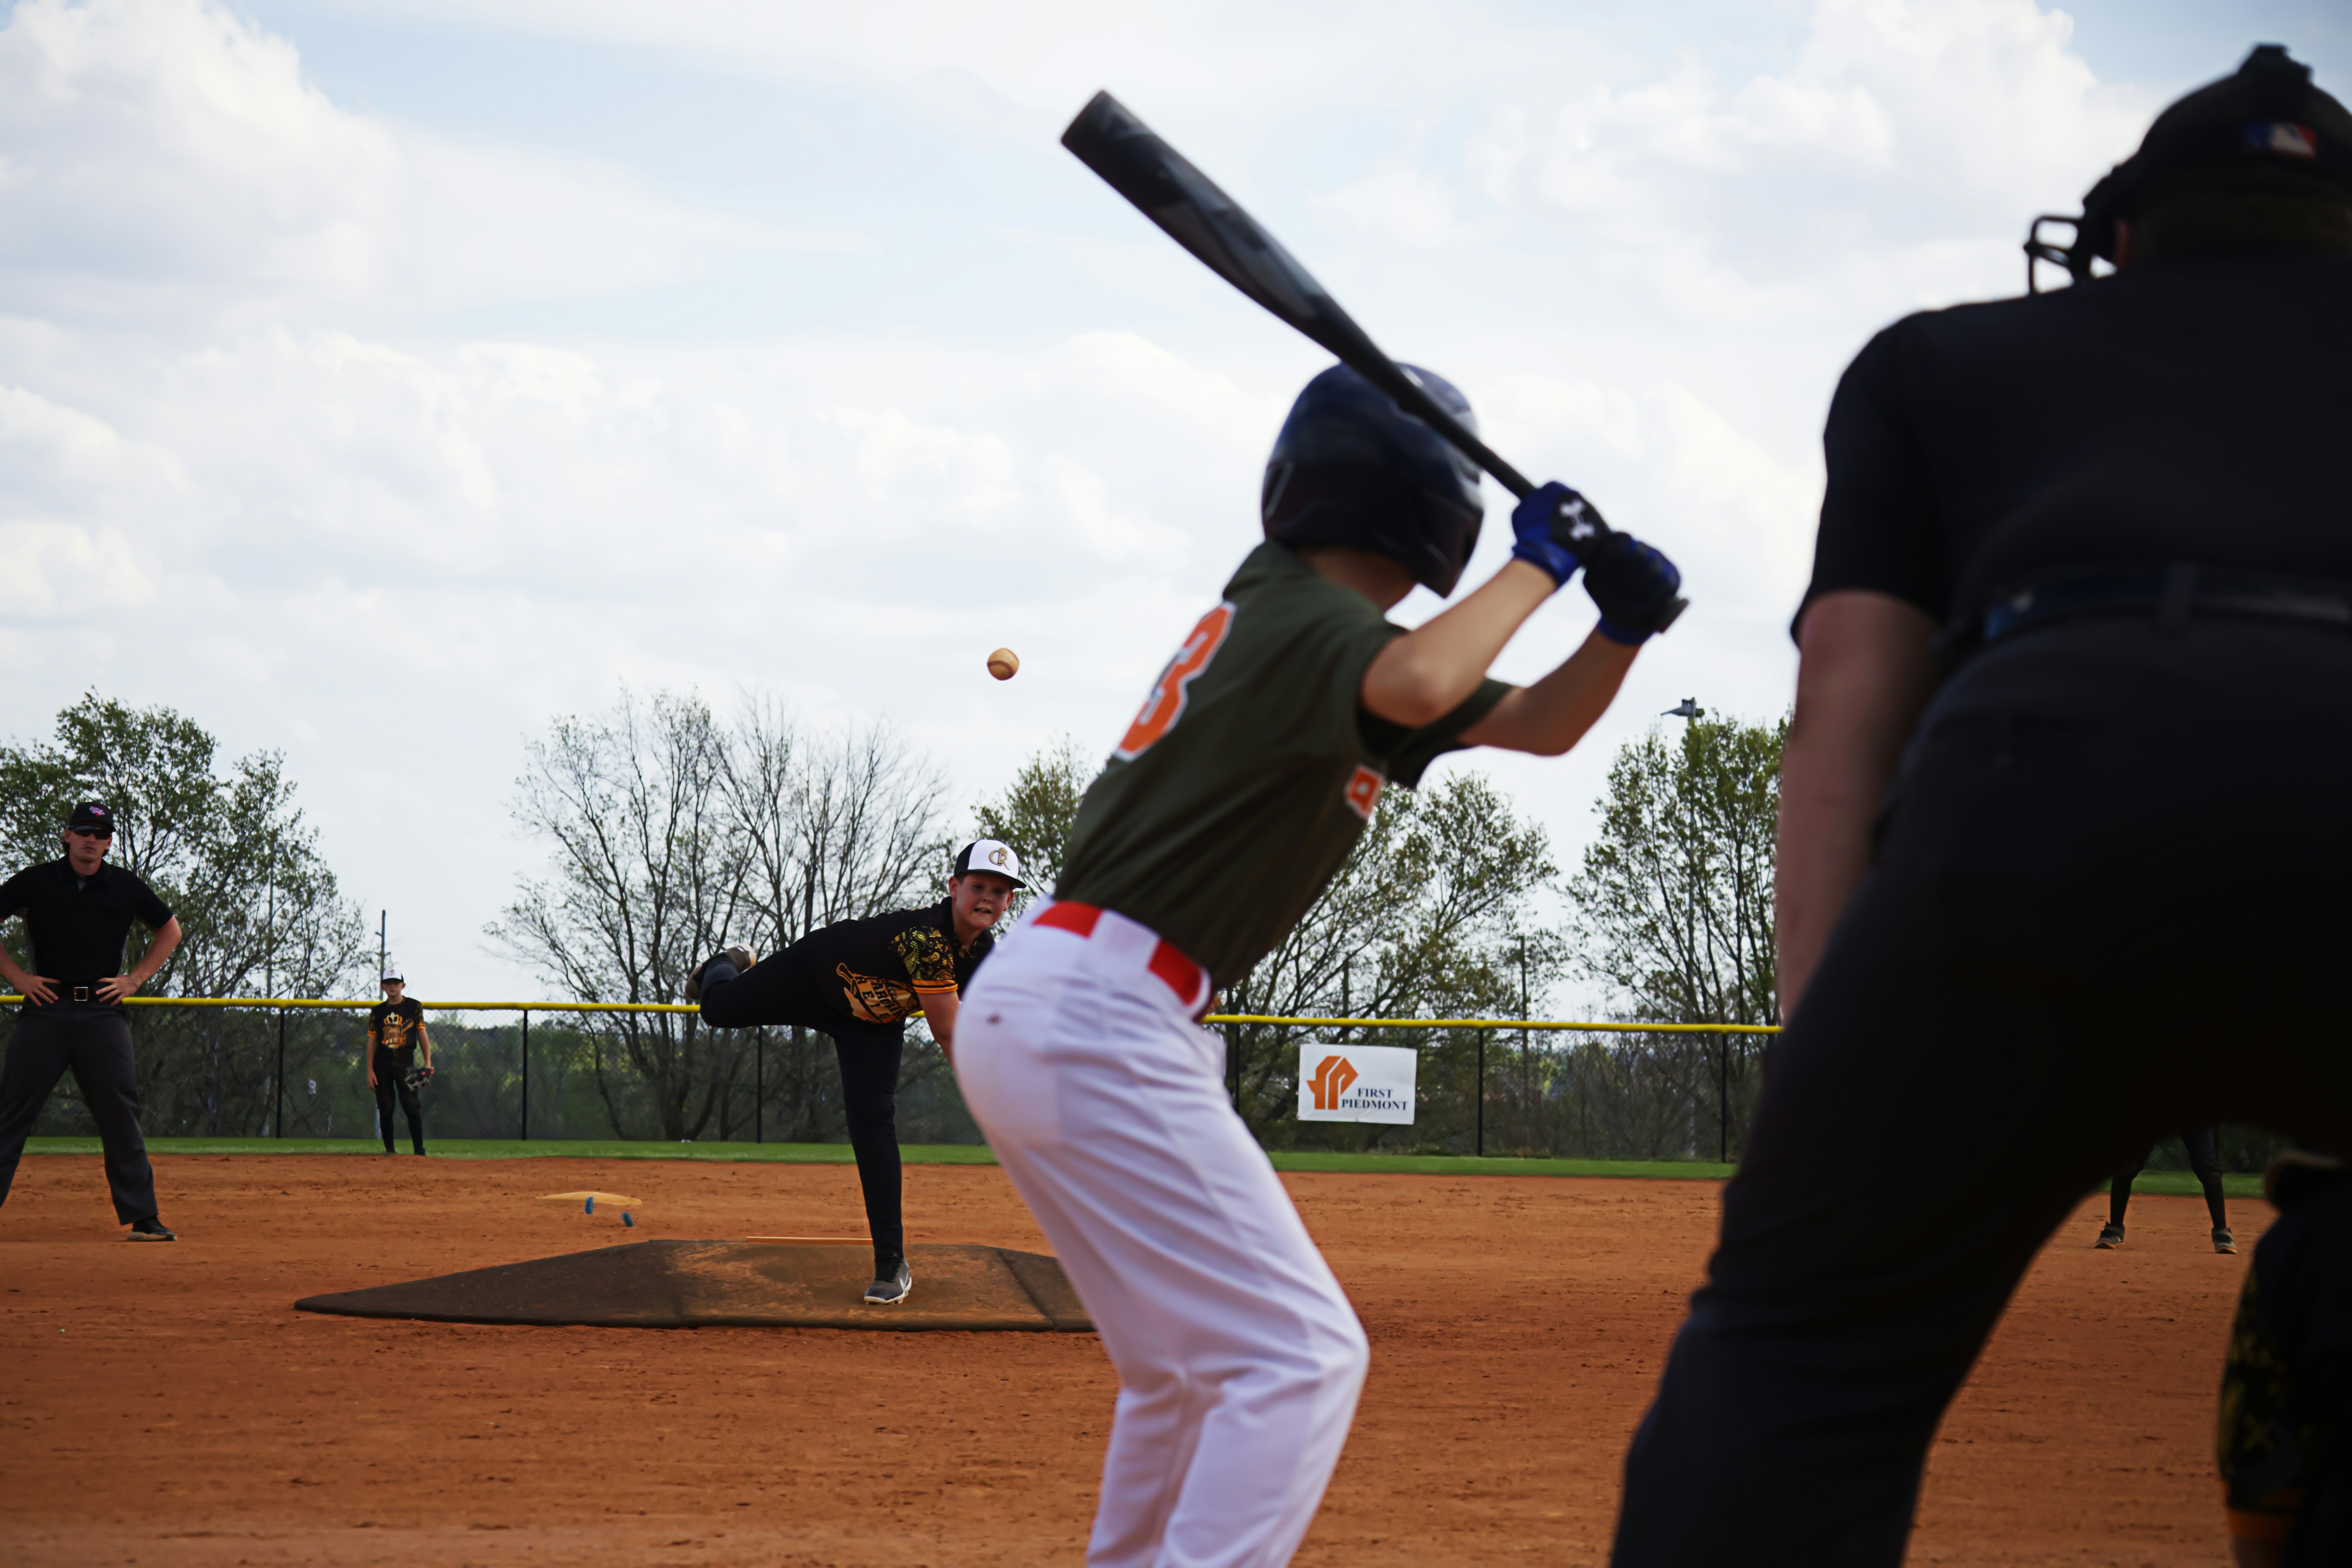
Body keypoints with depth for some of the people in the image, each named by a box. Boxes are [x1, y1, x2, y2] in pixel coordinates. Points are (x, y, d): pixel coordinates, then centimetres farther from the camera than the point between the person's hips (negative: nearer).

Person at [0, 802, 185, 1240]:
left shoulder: (126, 887, 7)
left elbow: (170, 931, 20)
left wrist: (136, 978, 9)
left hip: (103, 1012, 1)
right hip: (45, 1010, -1)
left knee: (121, 1114, -2)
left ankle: (142, 1217, 2)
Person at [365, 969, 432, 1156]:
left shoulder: (414, 1006, 5)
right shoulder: (378, 1011, 9)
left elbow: (422, 1034, 5)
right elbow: (372, 1041, 9)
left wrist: (428, 1063, -4)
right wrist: (370, 1071, 2)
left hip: (406, 1063, -2)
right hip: (382, 1065, 2)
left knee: (412, 1107, -10)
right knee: (385, 1109, 2)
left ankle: (419, 1150, -8)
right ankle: (389, 1150, 10)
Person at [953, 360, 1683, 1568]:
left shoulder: (1284, 610, 18)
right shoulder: (1307, 620, -11)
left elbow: (1537, 724, 20)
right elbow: (1418, 686, -37)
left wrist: (1624, 622, 1)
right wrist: (1540, 560, -20)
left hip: (1029, 1011, 10)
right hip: (1097, 1024, -10)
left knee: (1189, 1363, 22)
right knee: (1301, 1355, -12)